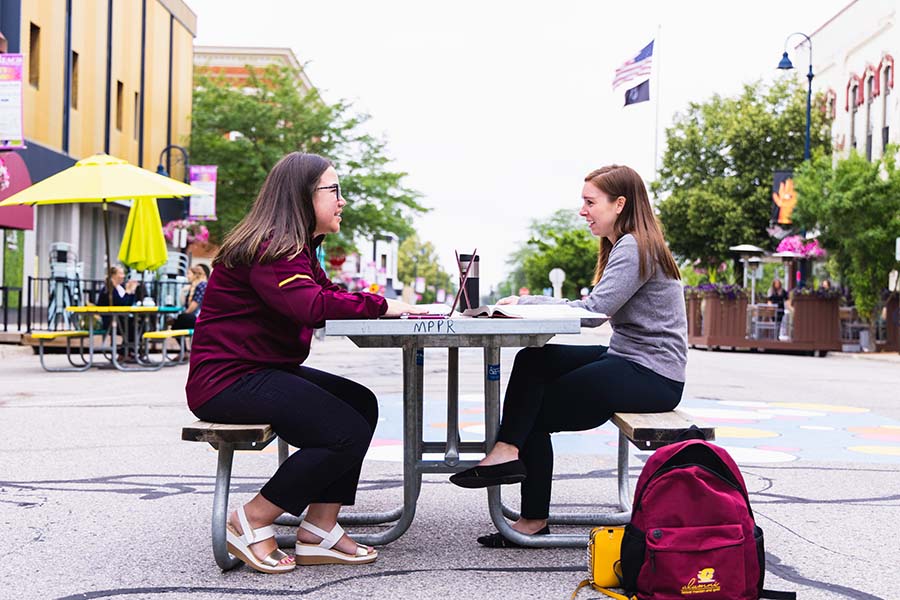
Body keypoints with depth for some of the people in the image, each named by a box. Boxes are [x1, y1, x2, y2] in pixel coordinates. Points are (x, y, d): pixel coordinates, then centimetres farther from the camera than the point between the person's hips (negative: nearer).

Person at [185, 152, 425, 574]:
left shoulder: (296, 250, 20)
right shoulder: (268, 251, -16)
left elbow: (328, 298, 16)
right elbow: (312, 306, -30)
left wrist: (384, 306, -1)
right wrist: (382, 306, -19)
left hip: (261, 372, 11)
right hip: (226, 380, -11)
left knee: (362, 403, 3)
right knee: (348, 433, -18)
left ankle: (319, 531, 1)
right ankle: (251, 522, -6)